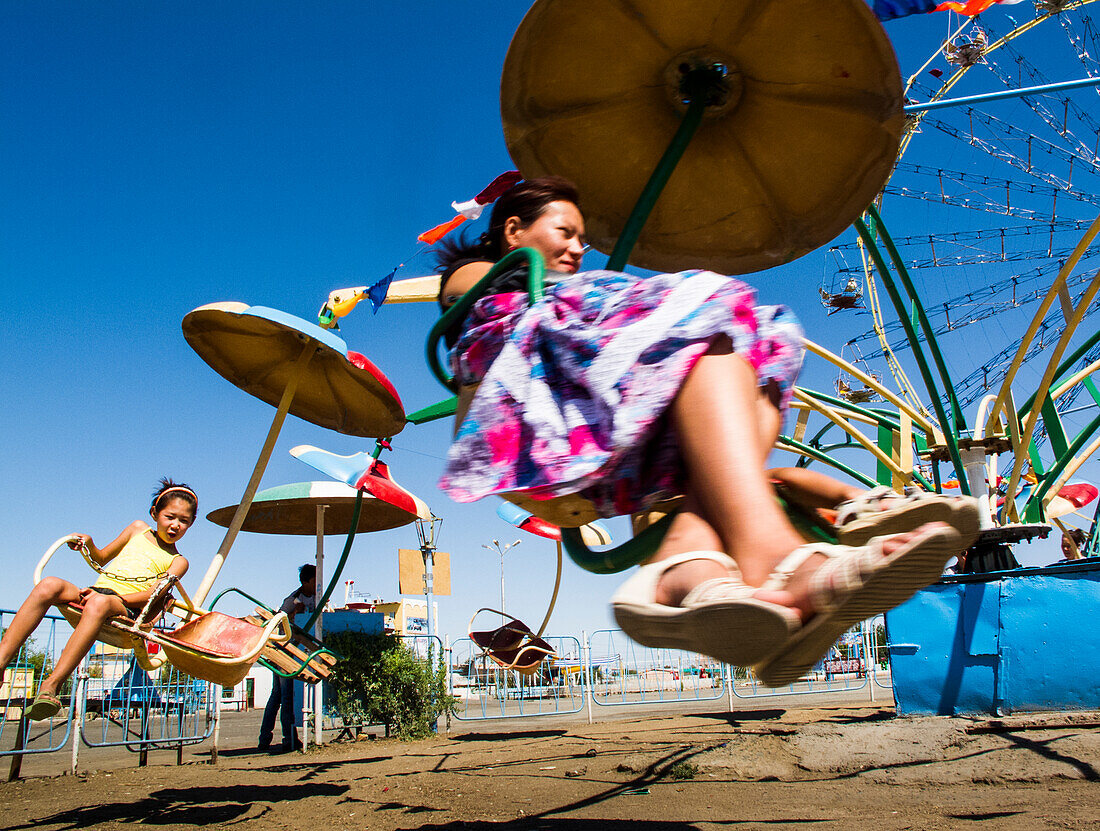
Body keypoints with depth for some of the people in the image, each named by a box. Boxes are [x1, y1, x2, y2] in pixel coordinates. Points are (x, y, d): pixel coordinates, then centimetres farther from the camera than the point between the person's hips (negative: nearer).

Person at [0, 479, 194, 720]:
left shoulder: (177, 562, 14)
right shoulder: (139, 529, 24)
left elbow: (151, 595, -2)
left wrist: (109, 596, -17)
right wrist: (89, 545, 9)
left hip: (125, 609, -4)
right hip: (92, 594, 4)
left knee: (99, 603, -39)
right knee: (49, 585, -28)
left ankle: (51, 684, -48)